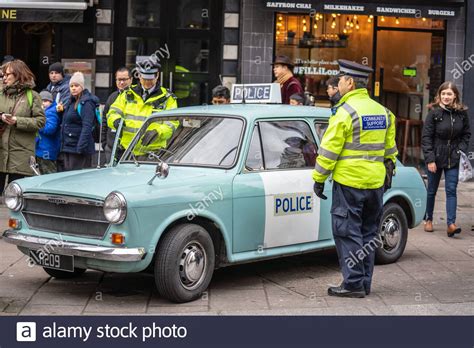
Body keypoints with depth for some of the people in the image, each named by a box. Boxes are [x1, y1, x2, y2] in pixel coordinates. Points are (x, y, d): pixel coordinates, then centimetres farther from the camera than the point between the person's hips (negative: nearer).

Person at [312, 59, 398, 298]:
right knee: (368, 232, 13)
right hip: (376, 182, 7)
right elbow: (390, 148, 17)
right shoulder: (382, 111, 10)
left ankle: (354, 283, -2)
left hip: (349, 181, -7)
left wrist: (319, 179, -7)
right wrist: (388, 173, 26)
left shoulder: (346, 112, -12)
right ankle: (365, 283, 18)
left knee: (348, 233, -1)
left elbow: (329, 149, -13)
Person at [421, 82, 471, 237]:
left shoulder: (462, 113, -1)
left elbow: (466, 134, 9)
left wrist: (461, 151, -6)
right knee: (432, 190, 11)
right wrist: (430, 159, -13)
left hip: (453, 159, 1)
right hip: (436, 157, -1)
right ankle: (428, 219, 27)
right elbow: (426, 137, -9)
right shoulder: (434, 112, -9)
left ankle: (451, 224, -11)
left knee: (451, 190, -6)